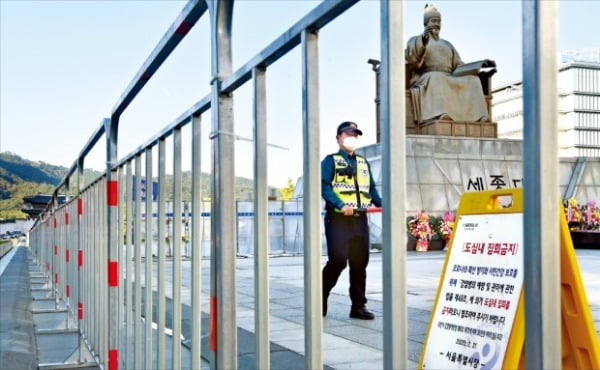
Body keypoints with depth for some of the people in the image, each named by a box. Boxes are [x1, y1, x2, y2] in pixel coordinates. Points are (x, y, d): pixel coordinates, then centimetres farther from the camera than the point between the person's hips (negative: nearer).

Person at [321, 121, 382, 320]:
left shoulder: (363, 163, 20)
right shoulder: (331, 161, 1)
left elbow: (371, 189, 19)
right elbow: (324, 186, -11)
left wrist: (381, 204, 1)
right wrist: (340, 205, -24)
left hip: (360, 220, 6)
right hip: (338, 219, -6)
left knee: (360, 263, 6)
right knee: (337, 260, -10)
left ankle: (358, 306, 13)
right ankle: (320, 298, 10)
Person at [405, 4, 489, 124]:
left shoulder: (447, 44, 30)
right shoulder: (415, 40, 16)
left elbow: (458, 65, 21)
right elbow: (410, 58, -5)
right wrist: (422, 42, -21)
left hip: (449, 81, 5)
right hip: (426, 80, -5)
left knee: (472, 79, -24)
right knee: (436, 78, -41)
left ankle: (479, 115, -40)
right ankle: (439, 114, -63)